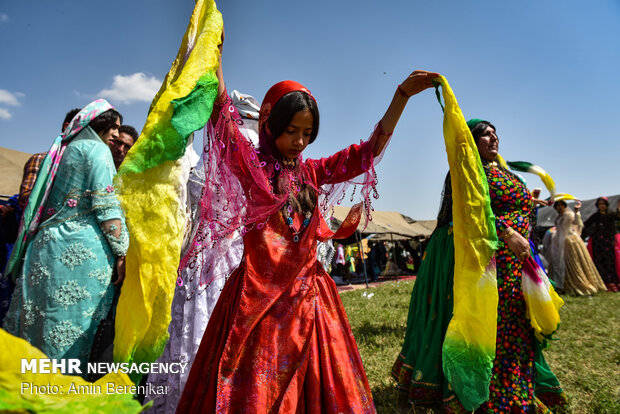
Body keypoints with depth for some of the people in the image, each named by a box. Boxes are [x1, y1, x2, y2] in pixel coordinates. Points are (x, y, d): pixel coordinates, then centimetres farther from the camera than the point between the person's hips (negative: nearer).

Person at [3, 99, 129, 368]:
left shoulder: (63, 148, 22)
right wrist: (121, 253, -13)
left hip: (46, 243, 9)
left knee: (38, 320, 11)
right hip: (81, 248, -8)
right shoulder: (96, 148, -3)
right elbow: (107, 206, -13)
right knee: (72, 326, -3)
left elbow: (49, 202, 23)